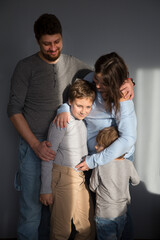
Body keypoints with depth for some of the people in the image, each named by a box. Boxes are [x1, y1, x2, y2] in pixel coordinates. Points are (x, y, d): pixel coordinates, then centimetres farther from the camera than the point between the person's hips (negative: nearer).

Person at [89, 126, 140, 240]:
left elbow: (92, 187, -7)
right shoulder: (128, 164, -11)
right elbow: (136, 181, 7)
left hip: (104, 215, -4)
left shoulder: (99, 166, -21)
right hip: (122, 213, 4)